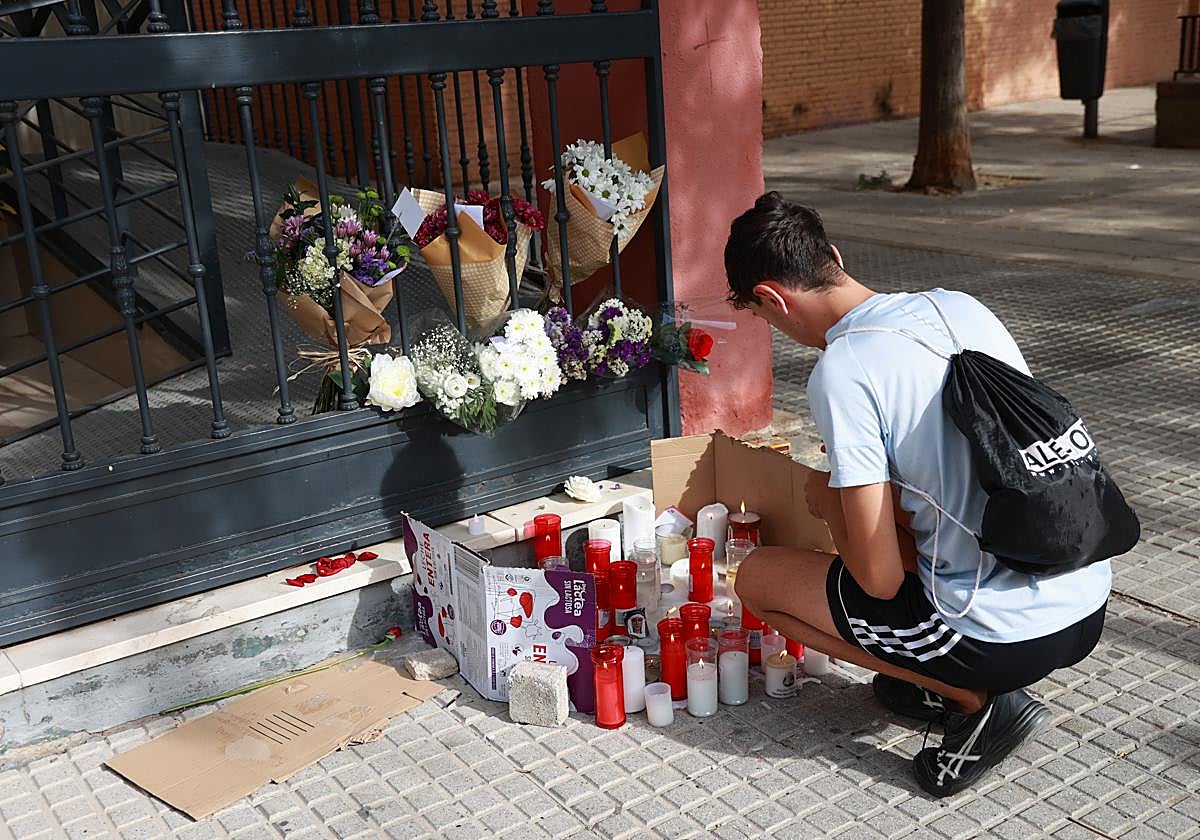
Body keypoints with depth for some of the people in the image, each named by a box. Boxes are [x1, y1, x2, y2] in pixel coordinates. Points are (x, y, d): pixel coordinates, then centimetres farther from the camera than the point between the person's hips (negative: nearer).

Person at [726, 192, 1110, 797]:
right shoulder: (960, 305, 5)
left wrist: (827, 503, 4)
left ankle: (975, 699, 3)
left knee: (757, 578, 8)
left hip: (1005, 638, -8)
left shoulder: (841, 371, -18)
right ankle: (944, 682, 17)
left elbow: (880, 580, -16)